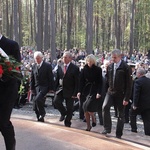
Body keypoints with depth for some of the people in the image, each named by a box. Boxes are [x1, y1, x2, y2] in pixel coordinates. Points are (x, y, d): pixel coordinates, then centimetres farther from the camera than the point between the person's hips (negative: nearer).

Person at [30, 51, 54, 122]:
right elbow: (32, 78, 13)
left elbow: (51, 78, -5)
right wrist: (32, 88, 9)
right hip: (36, 87, 5)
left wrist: (51, 88, -8)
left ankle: (42, 113, -4)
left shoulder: (47, 65, -4)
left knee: (37, 99, -25)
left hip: (44, 87, -5)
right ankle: (40, 118, 20)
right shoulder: (34, 66, 10)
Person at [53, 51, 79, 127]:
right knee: (56, 101, -15)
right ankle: (63, 113, 13)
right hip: (60, 89, 4)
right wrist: (55, 89, 5)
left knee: (69, 108, 4)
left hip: (69, 91, -4)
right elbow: (57, 79, 11)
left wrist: (75, 93, -14)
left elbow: (77, 82, -10)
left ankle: (67, 123, 22)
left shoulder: (75, 68, -9)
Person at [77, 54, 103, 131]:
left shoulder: (98, 70, -2)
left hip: (94, 91, -3)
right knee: (85, 110, 3)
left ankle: (93, 118, 13)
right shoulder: (84, 69, 5)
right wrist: (79, 91, -4)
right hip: (85, 90, 3)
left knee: (88, 107, -17)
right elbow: (81, 81, 5)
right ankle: (88, 126, 16)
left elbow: (100, 82, -5)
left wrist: (98, 92, -14)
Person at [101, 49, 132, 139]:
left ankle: (119, 134, 17)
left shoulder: (126, 68, -10)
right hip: (110, 92, 4)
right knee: (105, 107, -19)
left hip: (121, 94, -4)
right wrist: (107, 90, 6)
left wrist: (126, 98, -14)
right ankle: (107, 128, -8)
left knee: (121, 114, 5)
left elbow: (129, 84, -11)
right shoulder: (110, 67, 6)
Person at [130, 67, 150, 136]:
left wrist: (135, 104, -18)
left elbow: (136, 94, -21)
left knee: (132, 114, 17)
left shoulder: (137, 81, -17)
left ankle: (134, 128, 19)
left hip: (140, 103, -5)